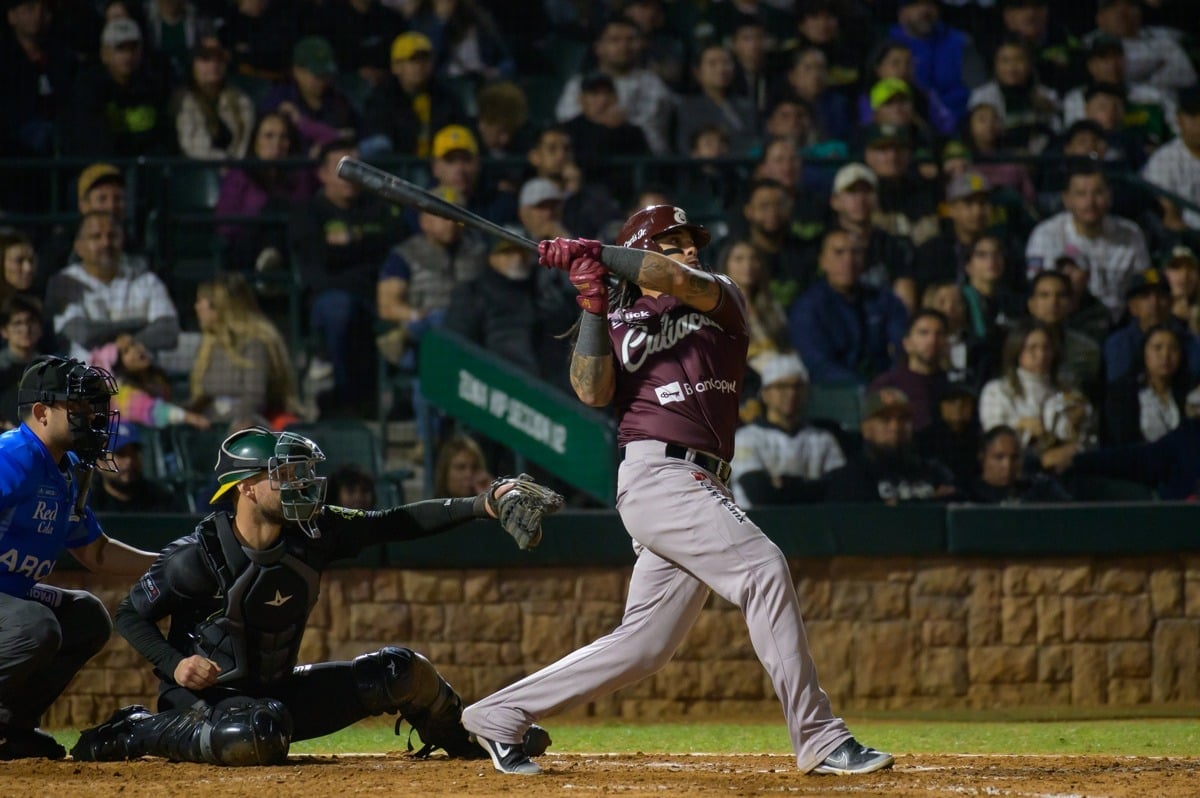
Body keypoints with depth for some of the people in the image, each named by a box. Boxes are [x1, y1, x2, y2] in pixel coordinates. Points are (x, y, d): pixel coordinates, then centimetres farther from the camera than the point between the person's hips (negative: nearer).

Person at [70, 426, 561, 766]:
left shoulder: (311, 534, -6)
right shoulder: (202, 556, -19)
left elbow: (395, 525, -8)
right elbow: (131, 615, -10)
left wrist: (482, 506, -18)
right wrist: (174, 665, -28)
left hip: (279, 690, 6)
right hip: (207, 692, -6)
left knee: (400, 671, -1)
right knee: (262, 735, -42)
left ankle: (462, 742, 28)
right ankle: (139, 732, -17)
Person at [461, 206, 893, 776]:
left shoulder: (722, 299, 19)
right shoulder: (620, 325, 12)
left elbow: (686, 283, -4)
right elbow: (591, 392, -6)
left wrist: (596, 253, -6)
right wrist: (593, 308, -8)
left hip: (702, 489, 5)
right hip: (657, 472, -5)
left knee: (643, 645, 4)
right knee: (763, 566, -21)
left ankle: (501, 716, 13)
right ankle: (819, 739, -21)